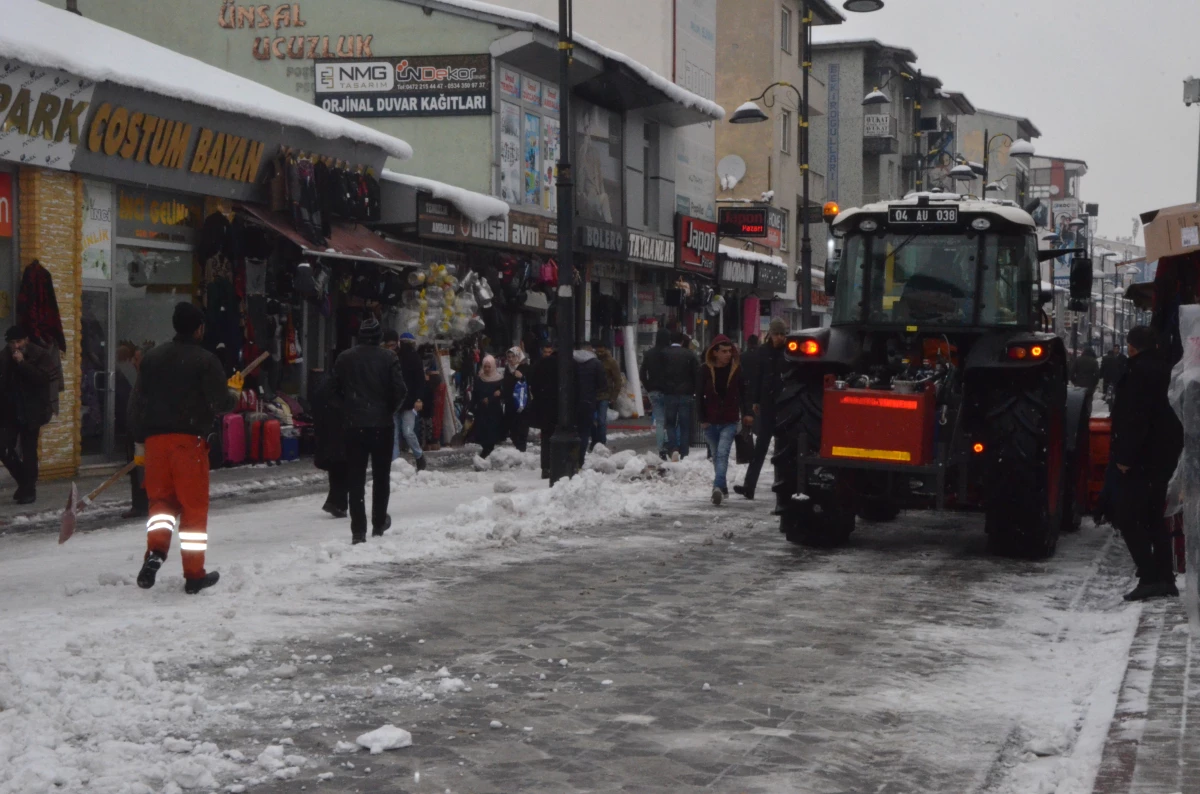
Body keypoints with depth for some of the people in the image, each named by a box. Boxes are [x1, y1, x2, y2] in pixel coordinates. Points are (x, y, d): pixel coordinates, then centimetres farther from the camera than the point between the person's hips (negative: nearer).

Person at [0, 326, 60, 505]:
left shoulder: (41, 355, -6)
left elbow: (43, 378, -19)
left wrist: (22, 362, -21)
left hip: (30, 412, -4)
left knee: (28, 451, -3)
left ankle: (29, 489, 7)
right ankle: (24, 481, 19)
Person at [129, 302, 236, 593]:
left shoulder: (151, 358, 10)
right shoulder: (205, 361, -6)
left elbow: (136, 403, 11)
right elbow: (220, 403, -10)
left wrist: (140, 440, 18)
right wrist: (234, 391, 12)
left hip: (155, 438, 4)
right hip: (190, 439, -4)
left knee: (161, 498, 15)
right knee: (194, 506, 4)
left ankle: (155, 550, -11)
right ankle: (194, 575, 9)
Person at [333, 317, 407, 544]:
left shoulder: (345, 358, -1)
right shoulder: (388, 358, -7)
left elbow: (335, 389, 2)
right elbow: (400, 390, -9)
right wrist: (390, 410, 8)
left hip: (354, 424, 1)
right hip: (381, 423, -1)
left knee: (355, 478, 2)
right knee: (381, 476, 15)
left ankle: (358, 530, -4)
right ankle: (379, 523, 24)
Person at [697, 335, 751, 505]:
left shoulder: (736, 368, -2)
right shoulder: (705, 370, -4)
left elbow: (742, 392, 9)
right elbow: (699, 395, 1)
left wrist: (745, 413, 5)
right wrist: (702, 419, -3)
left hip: (730, 421, -2)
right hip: (710, 421, 2)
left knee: (723, 453, -18)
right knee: (716, 456, 12)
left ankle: (718, 487, -28)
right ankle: (722, 488, 25)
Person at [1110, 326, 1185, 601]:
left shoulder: (1140, 371, -17)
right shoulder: (1159, 368, 13)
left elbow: (1135, 418, -22)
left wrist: (1125, 455, -22)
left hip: (1146, 453, -10)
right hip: (1164, 452, 10)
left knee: (1127, 517, -7)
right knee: (1153, 516, 16)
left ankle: (1149, 578, -13)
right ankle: (1164, 578, 17)